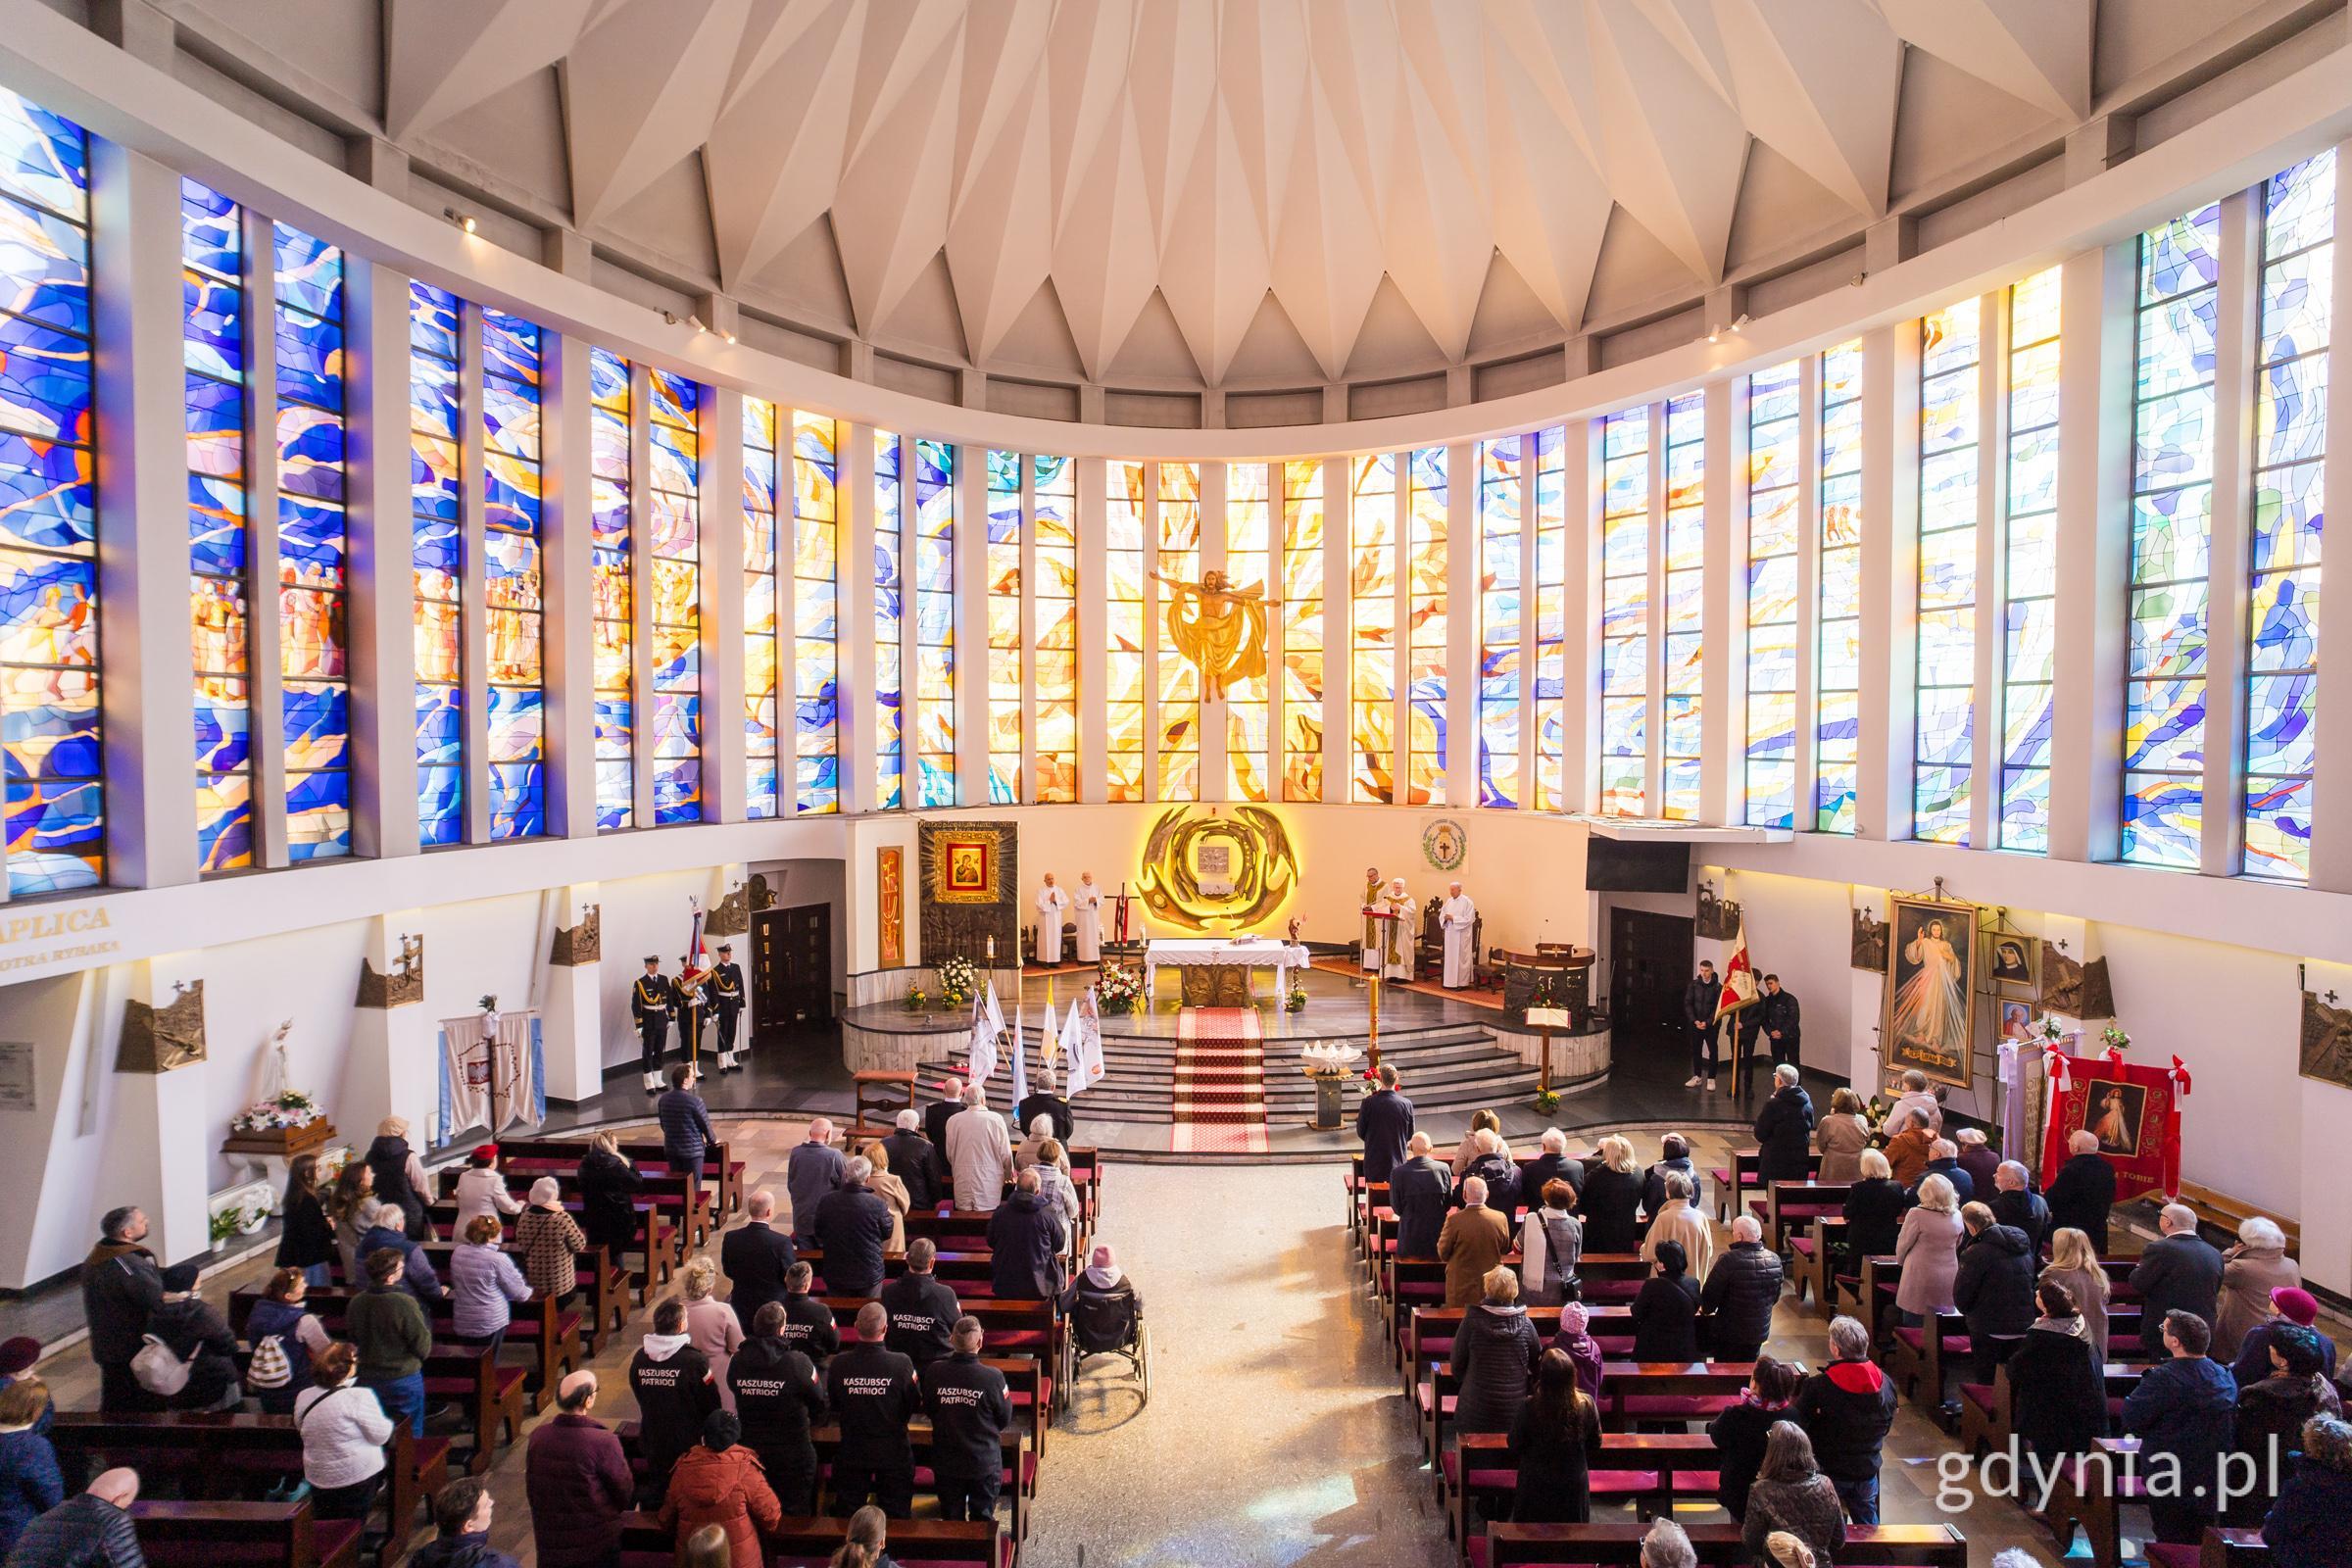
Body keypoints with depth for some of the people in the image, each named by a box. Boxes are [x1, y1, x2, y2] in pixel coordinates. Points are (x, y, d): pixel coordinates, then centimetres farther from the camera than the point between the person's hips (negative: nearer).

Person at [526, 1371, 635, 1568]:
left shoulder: (538, 1435, -14)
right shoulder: (603, 1442, -28)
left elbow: (531, 1489, 2)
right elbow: (626, 1493, -14)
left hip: (549, 1545, 5)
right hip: (598, 1543, -5)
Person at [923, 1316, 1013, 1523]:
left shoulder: (933, 1372, -19)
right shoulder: (993, 1377, -25)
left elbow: (928, 1408, 0)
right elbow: (1005, 1420, -10)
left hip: (945, 1461, 2)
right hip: (984, 1462, -2)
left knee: (950, 1521, 22)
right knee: (983, 1520, 18)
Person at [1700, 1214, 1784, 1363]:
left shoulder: (1729, 1260, -26)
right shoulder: (1775, 1260, -8)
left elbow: (1710, 1294, -17)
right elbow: (1775, 1298, 7)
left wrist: (1706, 1309, 4)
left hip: (1729, 1334, -5)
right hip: (1761, 1332, 5)